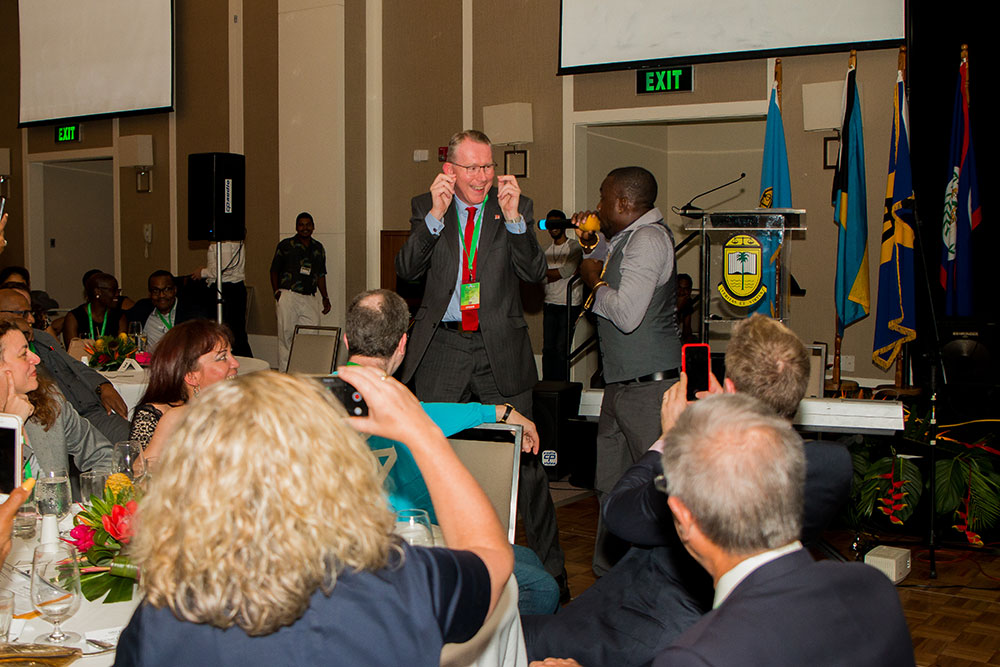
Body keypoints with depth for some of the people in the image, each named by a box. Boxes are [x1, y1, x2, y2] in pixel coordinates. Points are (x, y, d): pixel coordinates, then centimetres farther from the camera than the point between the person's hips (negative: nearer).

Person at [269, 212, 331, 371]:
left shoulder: (318, 248, 16)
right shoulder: (285, 245, 3)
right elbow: (274, 270, 7)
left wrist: (325, 297, 13)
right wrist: (277, 292, -5)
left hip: (309, 299, 4)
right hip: (288, 297, -4)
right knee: (286, 336, -2)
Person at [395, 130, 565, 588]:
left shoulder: (516, 205, 5)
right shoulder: (425, 207, 7)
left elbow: (534, 273, -5)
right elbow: (406, 270, -5)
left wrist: (513, 217, -17)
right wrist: (435, 215, -15)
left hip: (500, 351, -1)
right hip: (442, 349, 1)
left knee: (525, 462, -1)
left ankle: (549, 568, 11)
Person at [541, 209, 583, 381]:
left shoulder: (575, 246, -2)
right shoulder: (547, 251, 16)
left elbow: (566, 271, -12)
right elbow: (543, 280, 10)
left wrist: (545, 272, -1)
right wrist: (564, 273, -6)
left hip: (569, 304, -5)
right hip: (550, 304, 5)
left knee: (561, 348, -9)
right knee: (548, 349, 2)